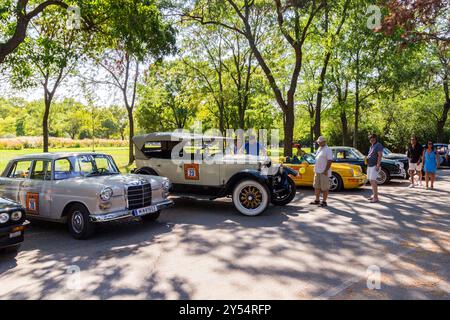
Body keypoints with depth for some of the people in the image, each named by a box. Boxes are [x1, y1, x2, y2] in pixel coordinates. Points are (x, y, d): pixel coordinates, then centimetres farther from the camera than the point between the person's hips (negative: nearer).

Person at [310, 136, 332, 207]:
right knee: (317, 187, 15)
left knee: (325, 188, -2)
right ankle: (317, 200, 25)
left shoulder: (327, 150, -12)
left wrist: (326, 170, -21)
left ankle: (324, 202, 4)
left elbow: (330, 161, -18)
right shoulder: (319, 149, 16)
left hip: (324, 173, -9)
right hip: (317, 172, 9)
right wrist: (315, 169, 17)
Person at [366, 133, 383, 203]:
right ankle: (374, 194, 24)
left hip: (375, 166, -9)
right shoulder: (371, 146, 18)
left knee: (373, 180, -15)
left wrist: (378, 165, -25)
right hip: (369, 166, 9)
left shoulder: (378, 145, -9)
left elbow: (380, 155, -17)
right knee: (371, 180, 13)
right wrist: (367, 158, 10)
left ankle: (376, 197, -14)